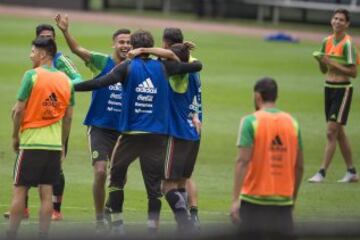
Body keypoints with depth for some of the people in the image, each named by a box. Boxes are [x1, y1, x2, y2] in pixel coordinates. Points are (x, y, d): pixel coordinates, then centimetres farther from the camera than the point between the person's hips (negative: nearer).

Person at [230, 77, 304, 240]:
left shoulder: (251, 121, -7)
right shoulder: (292, 123, 6)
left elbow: (243, 161, -14)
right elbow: (299, 166, 8)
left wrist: (235, 199, -15)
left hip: (254, 198, -3)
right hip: (283, 200, 3)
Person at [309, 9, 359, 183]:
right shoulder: (327, 41, 9)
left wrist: (333, 64, -20)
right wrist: (321, 61, -6)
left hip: (342, 89, -8)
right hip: (329, 88, 8)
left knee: (331, 132, -10)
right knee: (339, 133, 13)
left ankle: (322, 173, -9)